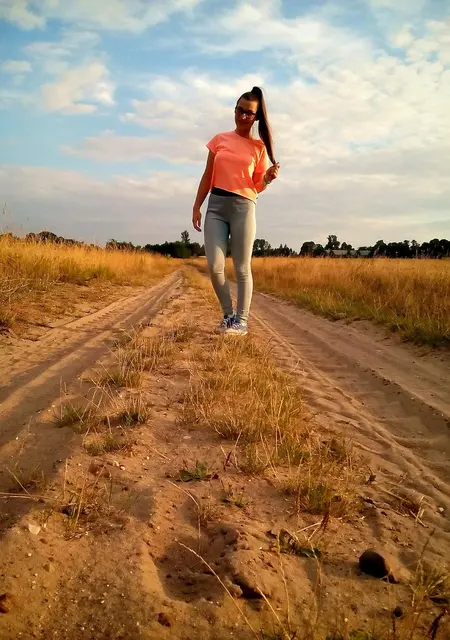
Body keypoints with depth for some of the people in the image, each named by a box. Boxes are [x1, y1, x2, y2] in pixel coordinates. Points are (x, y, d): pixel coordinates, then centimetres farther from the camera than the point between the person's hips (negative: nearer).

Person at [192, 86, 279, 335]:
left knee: (242, 268, -1)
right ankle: (228, 315, 10)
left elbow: (257, 187, 6)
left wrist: (268, 178, -15)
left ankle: (241, 321, 7)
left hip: (243, 207, -2)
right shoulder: (219, 139, 11)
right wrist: (196, 206, 7)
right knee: (214, 266, -8)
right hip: (215, 205, 2)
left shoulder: (259, 147, 6)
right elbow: (207, 176, 13)